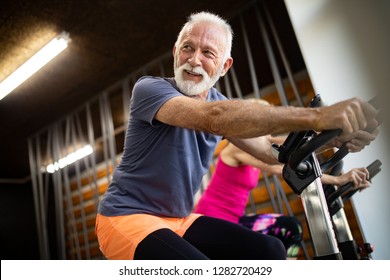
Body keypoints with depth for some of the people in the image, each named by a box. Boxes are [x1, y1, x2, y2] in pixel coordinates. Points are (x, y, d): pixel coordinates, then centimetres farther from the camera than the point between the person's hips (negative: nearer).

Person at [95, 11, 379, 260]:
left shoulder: (218, 101, 4)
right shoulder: (149, 88, -18)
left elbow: (268, 149, -3)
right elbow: (214, 118, -37)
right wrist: (316, 116, -42)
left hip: (179, 220, 6)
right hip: (128, 217, -5)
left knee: (269, 251, -8)